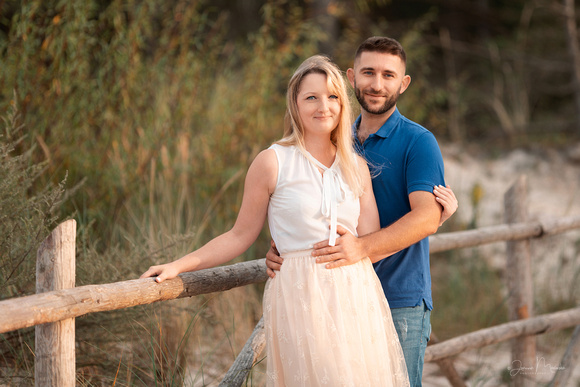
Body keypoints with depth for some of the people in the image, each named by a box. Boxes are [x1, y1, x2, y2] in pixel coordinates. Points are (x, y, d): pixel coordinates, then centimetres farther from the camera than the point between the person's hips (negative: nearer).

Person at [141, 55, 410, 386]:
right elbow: (241, 236, 2)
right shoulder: (272, 163, -3)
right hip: (300, 296, -4)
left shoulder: (357, 166, 11)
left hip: (357, 296, 5)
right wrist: (179, 265, -4)